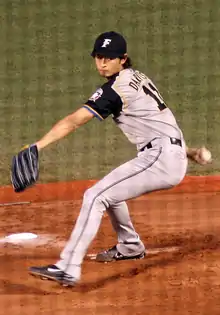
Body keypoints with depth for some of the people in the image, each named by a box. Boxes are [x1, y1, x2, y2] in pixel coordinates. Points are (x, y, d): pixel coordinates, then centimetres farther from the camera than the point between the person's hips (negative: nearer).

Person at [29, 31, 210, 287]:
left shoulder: (116, 89, -12)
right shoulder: (137, 78, 16)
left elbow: (73, 122, -22)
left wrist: (37, 146, -28)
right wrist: (185, 149, 34)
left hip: (160, 158, -10)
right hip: (173, 156, 10)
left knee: (95, 197, -18)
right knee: (109, 191, 27)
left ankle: (68, 269, -26)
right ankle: (129, 247, 43)